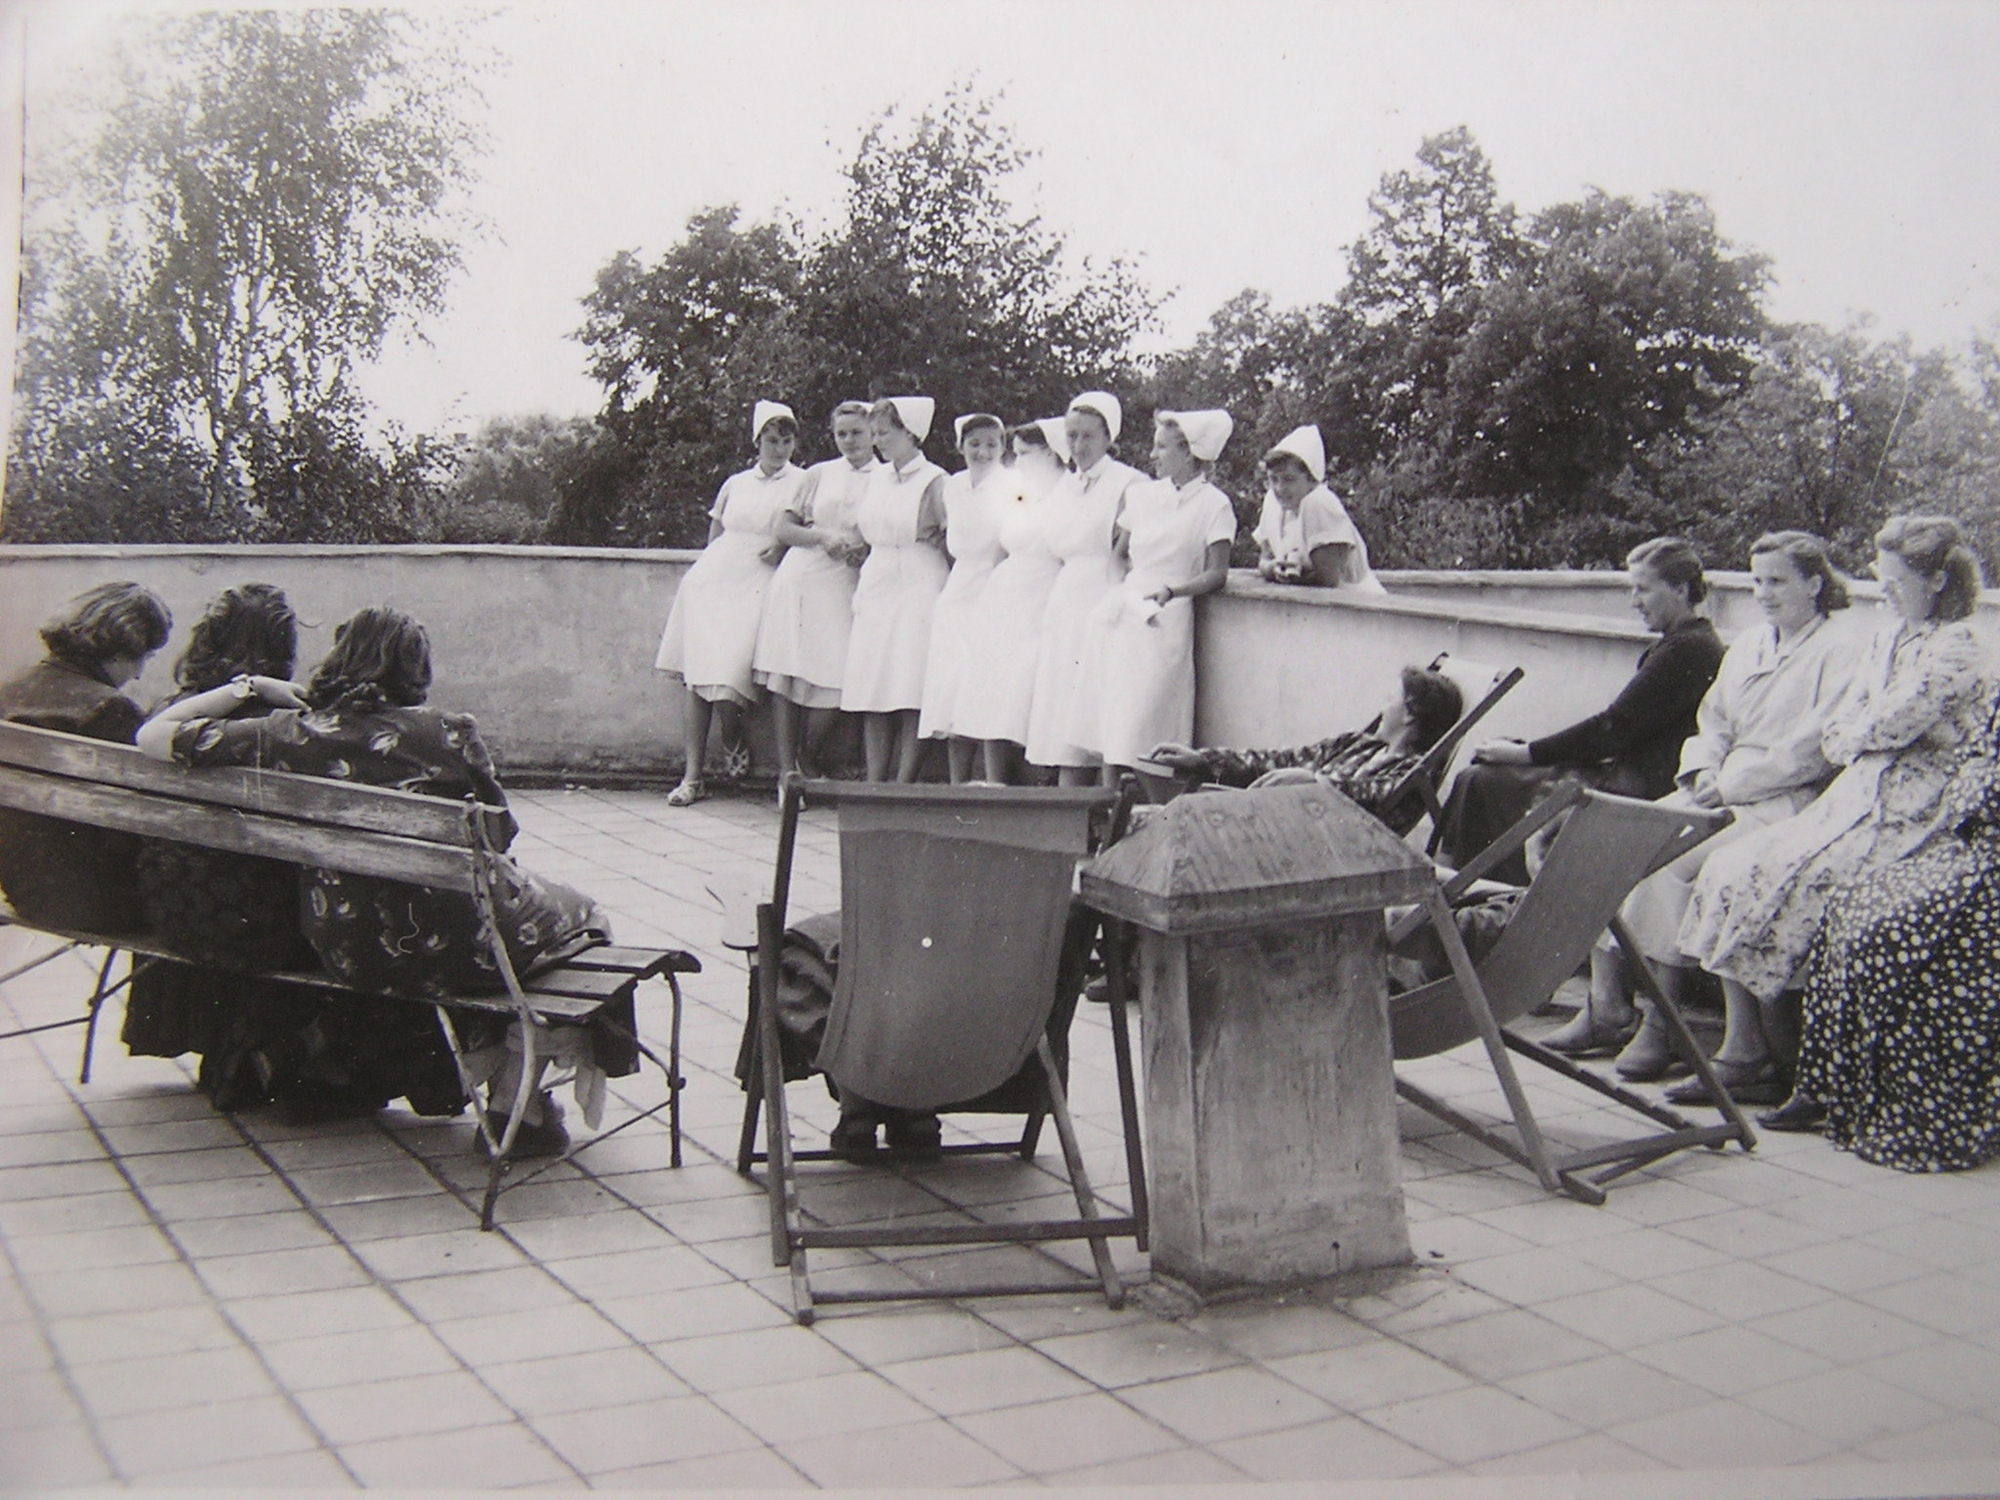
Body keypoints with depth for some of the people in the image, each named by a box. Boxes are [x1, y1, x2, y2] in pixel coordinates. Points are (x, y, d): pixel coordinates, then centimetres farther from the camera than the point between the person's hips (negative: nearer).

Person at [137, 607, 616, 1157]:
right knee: (578, 914, 24)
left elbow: (154, 735, 1)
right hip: (449, 948, -4)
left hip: (347, 956, 5)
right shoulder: (448, 732, -13)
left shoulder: (287, 734, -8)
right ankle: (518, 1104, 25)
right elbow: (499, 833, -1)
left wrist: (247, 687, 10)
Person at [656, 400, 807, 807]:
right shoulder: (736, 484, 19)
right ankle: (692, 776, -4)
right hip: (711, 577, 4)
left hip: (757, 587, -4)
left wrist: (783, 547, -12)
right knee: (694, 674, -7)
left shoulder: (803, 483, 7)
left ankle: (734, 740, 12)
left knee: (726, 674, -19)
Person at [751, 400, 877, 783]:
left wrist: (866, 550, -10)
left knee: (834, 678, -13)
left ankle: (808, 759, 10)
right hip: (798, 578, 1)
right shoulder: (819, 474, 14)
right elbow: (782, 529, 11)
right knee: (786, 672, -6)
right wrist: (823, 536, -5)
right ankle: (786, 769, 0)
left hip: (845, 588, -1)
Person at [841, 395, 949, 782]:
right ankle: (874, 784, 7)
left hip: (918, 588, -6)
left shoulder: (933, 481, -5)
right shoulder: (876, 478, 15)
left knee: (910, 696, -8)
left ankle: (903, 783, -4)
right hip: (876, 586, 6)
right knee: (872, 697, 3)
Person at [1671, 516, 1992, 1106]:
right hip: (1855, 801, 8)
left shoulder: (1957, 652, -9)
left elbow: (1881, 729, -16)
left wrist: (1854, 735, 3)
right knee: (1733, 871, -9)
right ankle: (1742, 1056, -12)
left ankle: (1783, 1064, -9)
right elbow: (1835, 736, 14)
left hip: (1907, 823, -8)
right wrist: (1865, 736, -5)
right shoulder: (1888, 639, 18)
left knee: (1775, 883, -23)